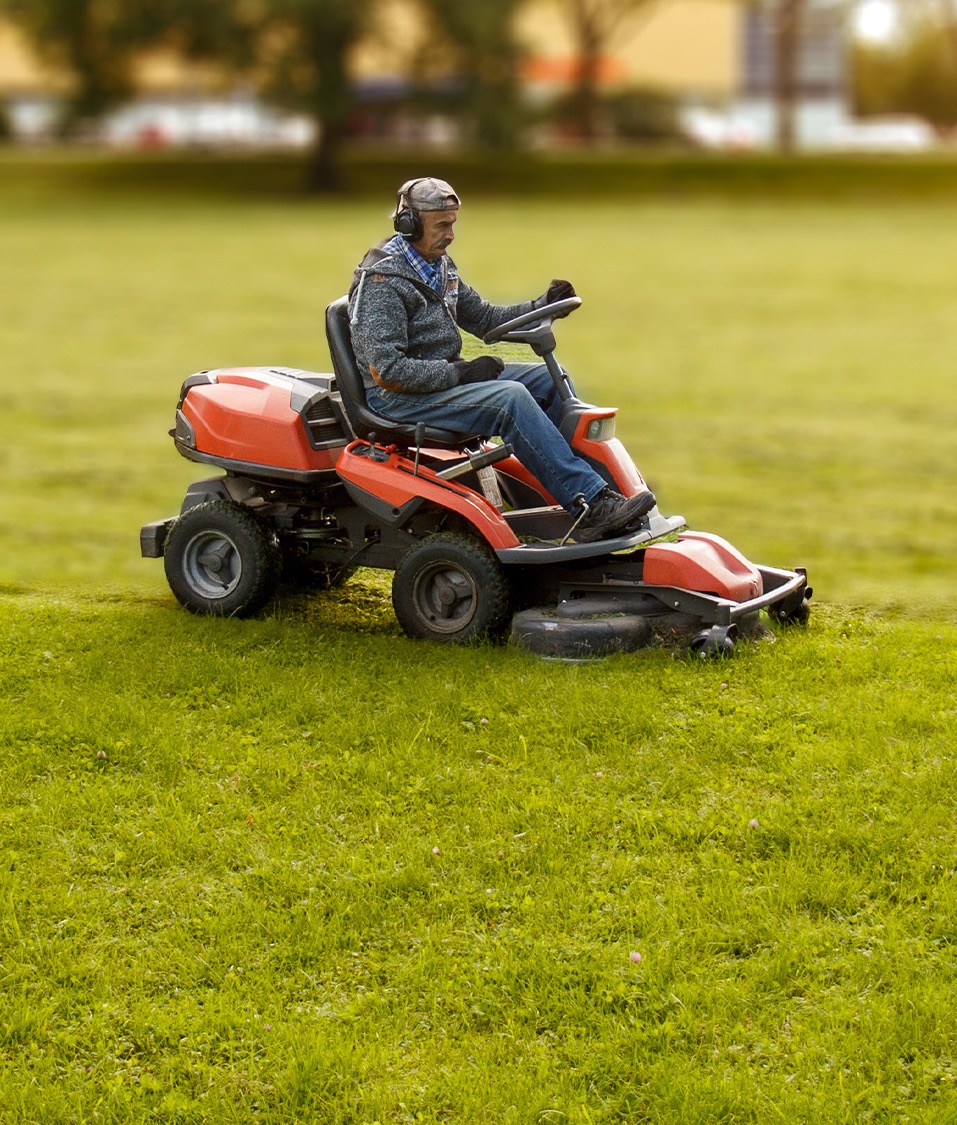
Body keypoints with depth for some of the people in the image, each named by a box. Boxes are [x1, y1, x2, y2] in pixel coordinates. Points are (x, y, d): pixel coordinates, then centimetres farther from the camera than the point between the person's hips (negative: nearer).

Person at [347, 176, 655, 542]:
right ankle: (590, 505, -30)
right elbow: (385, 370, -23)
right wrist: (460, 372, -20)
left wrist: (542, 306, 4)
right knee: (510, 398, -28)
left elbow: (483, 317, 21)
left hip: (445, 377, 10)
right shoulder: (382, 279, -17)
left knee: (549, 379, 0)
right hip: (397, 399, -10)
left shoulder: (439, 266, 12)